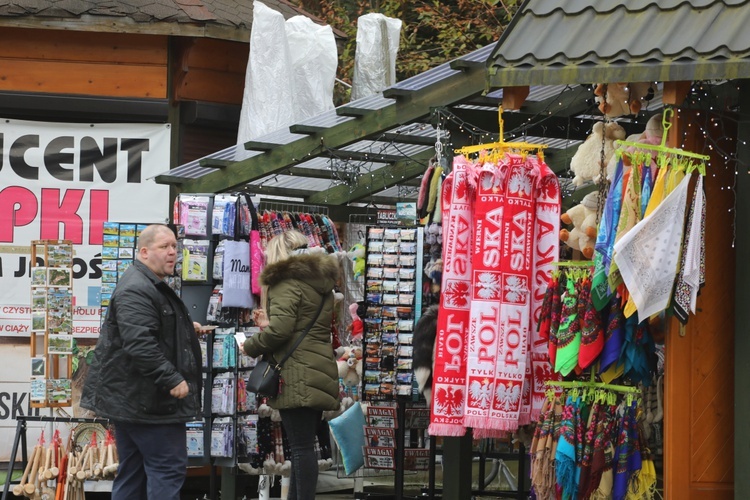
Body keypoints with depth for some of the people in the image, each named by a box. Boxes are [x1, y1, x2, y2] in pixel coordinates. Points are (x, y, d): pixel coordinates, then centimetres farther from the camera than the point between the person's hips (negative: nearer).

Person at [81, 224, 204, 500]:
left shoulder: (151, 286, 19)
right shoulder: (136, 290, -18)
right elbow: (140, 343, -28)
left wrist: (185, 328, 37)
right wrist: (173, 379, -28)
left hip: (131, 400, 11)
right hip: (145, 401, -11)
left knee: (132, 474, 11)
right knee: (169, 467, -9)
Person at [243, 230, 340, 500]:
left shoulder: (287, 282, -8)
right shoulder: (321, 283, 20)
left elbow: (280, 330, -18)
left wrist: (250, 345, -1)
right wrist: (269, 324, 19)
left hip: (297, 376, -9)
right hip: (318, 373, 9)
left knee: (301, 447, -9)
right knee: (303, 446, 12)